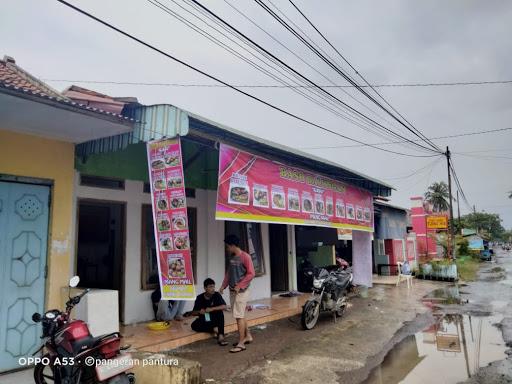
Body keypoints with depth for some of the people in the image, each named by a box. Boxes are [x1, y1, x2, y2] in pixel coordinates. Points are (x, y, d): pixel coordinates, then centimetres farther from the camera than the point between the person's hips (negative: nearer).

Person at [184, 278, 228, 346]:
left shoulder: (217, 295, -9)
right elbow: (194, 312, -2)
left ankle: (220, 337, -32)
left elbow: (224, 306, -21)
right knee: (194, 325, -27)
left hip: (215, 320, -1)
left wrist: (212, 309, -31)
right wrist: (199, 312, -24)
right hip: (204, 321, 1)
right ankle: (214, 329, -21)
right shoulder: (199, 298, -6)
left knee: (220, 312, -30)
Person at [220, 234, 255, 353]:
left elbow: (251, 274, -16)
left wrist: (239, 286, -17)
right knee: (239, 315, 15)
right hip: (232, 291, 8)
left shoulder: (245, 257, -14)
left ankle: (241, 343, 0)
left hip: (241, 291, -8)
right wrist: (223, 286, 8)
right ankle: (247, 336, 30)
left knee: (239, 316, -6)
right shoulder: (231, 257, 9)